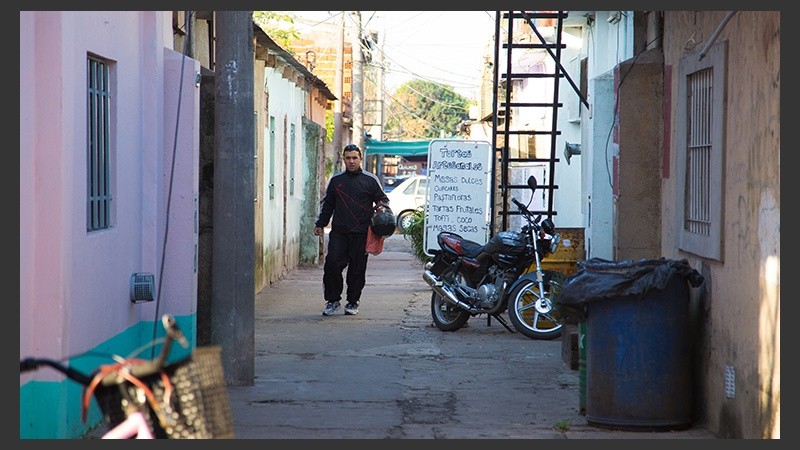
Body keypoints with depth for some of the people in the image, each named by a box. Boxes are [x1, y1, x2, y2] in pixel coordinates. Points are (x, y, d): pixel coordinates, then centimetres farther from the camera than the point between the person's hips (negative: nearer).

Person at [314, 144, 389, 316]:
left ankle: (353, 302, 15)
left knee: (357, 269, 2)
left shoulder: (370, 179, 5)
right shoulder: (336, 180, 12)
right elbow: (327, 204, 20)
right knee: (332, 264, -8)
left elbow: (383, 200, 10)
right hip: (338, 232, 2)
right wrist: (320, 224, 14)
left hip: (361, 233, -2)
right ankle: (333, 300, 5)